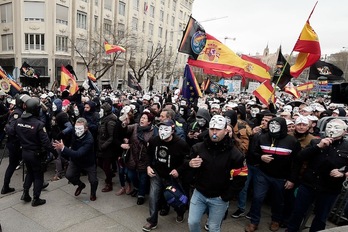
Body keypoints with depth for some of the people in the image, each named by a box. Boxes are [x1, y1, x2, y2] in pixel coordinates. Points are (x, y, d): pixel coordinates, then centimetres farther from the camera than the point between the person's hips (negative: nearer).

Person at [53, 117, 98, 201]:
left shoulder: (89, 139, -37)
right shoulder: (73, 134, -21)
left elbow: (78, 154, -45)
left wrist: (63, 148, -51)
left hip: (88, 162, -5)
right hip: (75, 160, 5)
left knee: (93, 180, -7)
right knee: (69, 175, -9)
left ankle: (93, 193, 28)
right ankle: (81, 185, 24)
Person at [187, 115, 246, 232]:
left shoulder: (234, 153, -14)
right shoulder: (198, 147, -8)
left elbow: (240, 179, -10)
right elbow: (185, 165, 3)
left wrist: (226, 196, -11)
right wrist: (190, 164, -21)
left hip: (219, 199, -2)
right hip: (199, 194, 2)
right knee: (192, 222, 11)